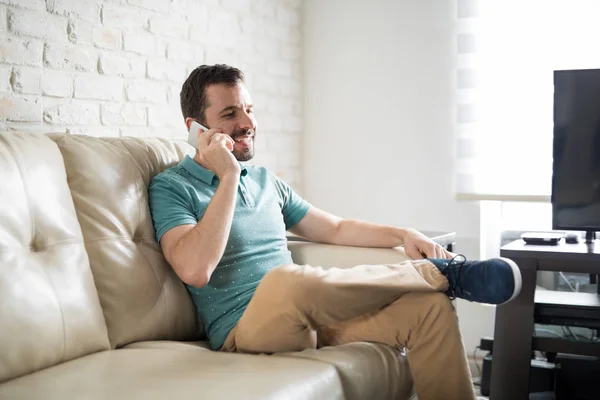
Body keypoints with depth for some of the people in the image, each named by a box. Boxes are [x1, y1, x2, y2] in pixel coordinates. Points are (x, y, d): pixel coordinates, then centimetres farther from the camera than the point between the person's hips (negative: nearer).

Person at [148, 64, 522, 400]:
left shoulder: (266, 180, 19)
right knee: (287, 279, -39)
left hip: (311, 318, 6)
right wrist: (228, 176, -15)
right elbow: (195, 269, -19)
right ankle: (444, 273, -19)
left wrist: (402, 234, 9)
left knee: (430, 306, -14)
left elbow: (336, 228, 26)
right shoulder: (172, 187, -1)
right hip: (245, 331, -6)